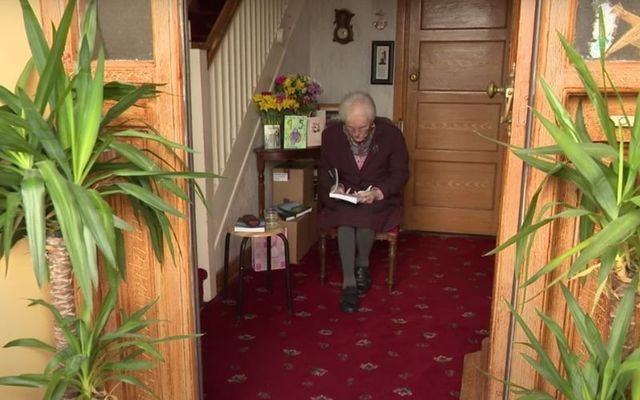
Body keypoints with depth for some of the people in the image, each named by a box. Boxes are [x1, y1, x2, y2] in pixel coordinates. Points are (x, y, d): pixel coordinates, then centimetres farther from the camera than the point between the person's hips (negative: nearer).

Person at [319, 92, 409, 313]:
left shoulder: (390, 133, -13)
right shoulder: (331, 134, -8)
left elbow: (400, 173, -7)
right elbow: (324, 170, 5)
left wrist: (378, 192, -24)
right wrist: (333, 187, -17)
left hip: (379, 196, -1)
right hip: (344, 196, 1)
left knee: (365, 215, -33)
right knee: (346, 217, -32)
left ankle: (362, 265, -5)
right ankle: (348, 282, -24)